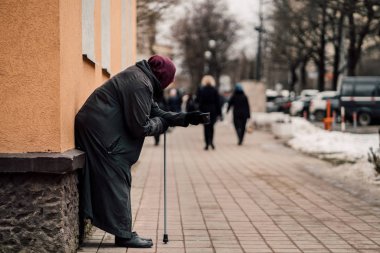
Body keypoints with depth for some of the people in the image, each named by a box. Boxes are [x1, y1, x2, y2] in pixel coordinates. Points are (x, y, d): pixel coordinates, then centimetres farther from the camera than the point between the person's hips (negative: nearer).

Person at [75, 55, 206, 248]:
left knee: (118, 181, 12)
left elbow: (156, 112, 18)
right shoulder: (140, 84, -19)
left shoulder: (139, 78, 14)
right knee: (116, 181, -5)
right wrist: (161, 124, 0)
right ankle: (124, 235, 1)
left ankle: (123, 232, 16)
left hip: (96, 129, 11)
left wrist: (185, 118, 11)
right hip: (101, 132, -11)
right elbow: (140, 127, -18)